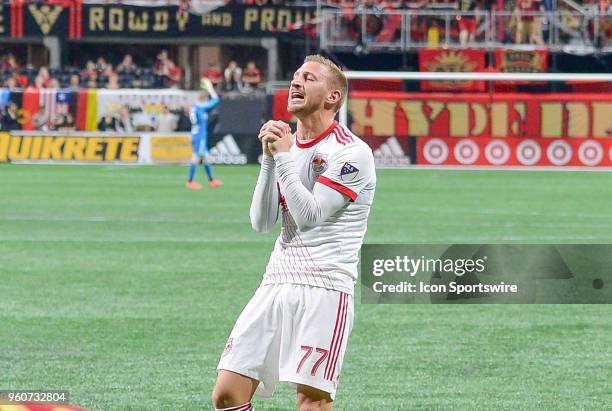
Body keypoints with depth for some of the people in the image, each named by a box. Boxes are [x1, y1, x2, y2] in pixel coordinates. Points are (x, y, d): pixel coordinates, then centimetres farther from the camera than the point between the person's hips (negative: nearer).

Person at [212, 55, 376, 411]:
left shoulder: (352, 152, -6)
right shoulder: (285, 144, 16)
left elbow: (309, 216, -13)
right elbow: (262, 223, 7)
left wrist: (284, 156, -10)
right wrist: (270, 158, -3)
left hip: (323, 288, -7)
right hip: (277, 284, 7)